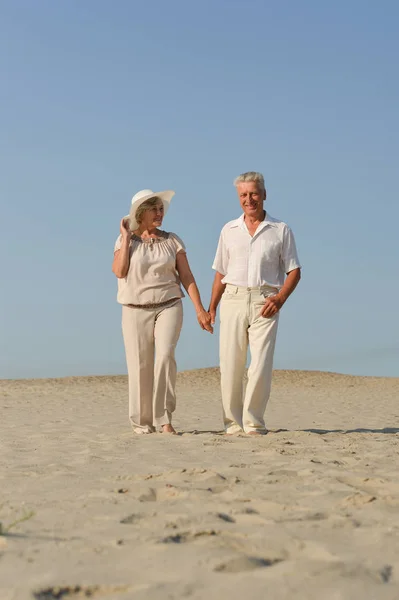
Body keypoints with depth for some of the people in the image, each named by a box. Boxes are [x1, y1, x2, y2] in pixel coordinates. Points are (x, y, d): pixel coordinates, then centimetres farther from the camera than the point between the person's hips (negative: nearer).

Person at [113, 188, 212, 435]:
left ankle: (164, 419, -14)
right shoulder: (125, 241, 7)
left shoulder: (172, 241, 8)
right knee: (140, 366, -2)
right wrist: (127, 237, -5)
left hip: (169, 306, 0)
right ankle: (142, 422, 8)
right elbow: (119, 271, -9)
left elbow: (187, 276, 6)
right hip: (136, 310, 0)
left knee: (165, 356, -19)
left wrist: (200, 309, -1)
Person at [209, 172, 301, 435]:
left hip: (265, 302, -2)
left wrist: (280, 298, -10)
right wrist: (211, 308, 8)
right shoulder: (229, 231, 15)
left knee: (261, 366, -10)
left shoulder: (281, 230, 8)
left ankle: (254, 423, -2)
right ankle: (233, 423, 4)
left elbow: (294, 271, 7)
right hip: (233, 300, 2)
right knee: (230, 365, -3)